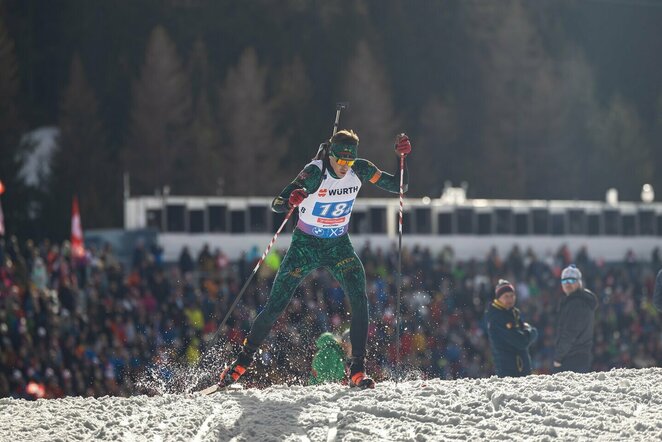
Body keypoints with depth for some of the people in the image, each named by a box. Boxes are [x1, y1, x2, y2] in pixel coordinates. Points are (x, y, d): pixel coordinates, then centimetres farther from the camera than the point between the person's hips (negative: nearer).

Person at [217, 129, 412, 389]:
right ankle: (244, 359, 18)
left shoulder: (360, 170, -12)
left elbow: (398, 187, -4)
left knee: (359, 300, -20)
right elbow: (276, 205, -28)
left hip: (339, 246, 3)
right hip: (306, 244, -3)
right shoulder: (315, 172, -24)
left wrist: (402, 156, -19)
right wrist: (290, 200, -51)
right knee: (274, 307, -2)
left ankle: (357, 370, -17)